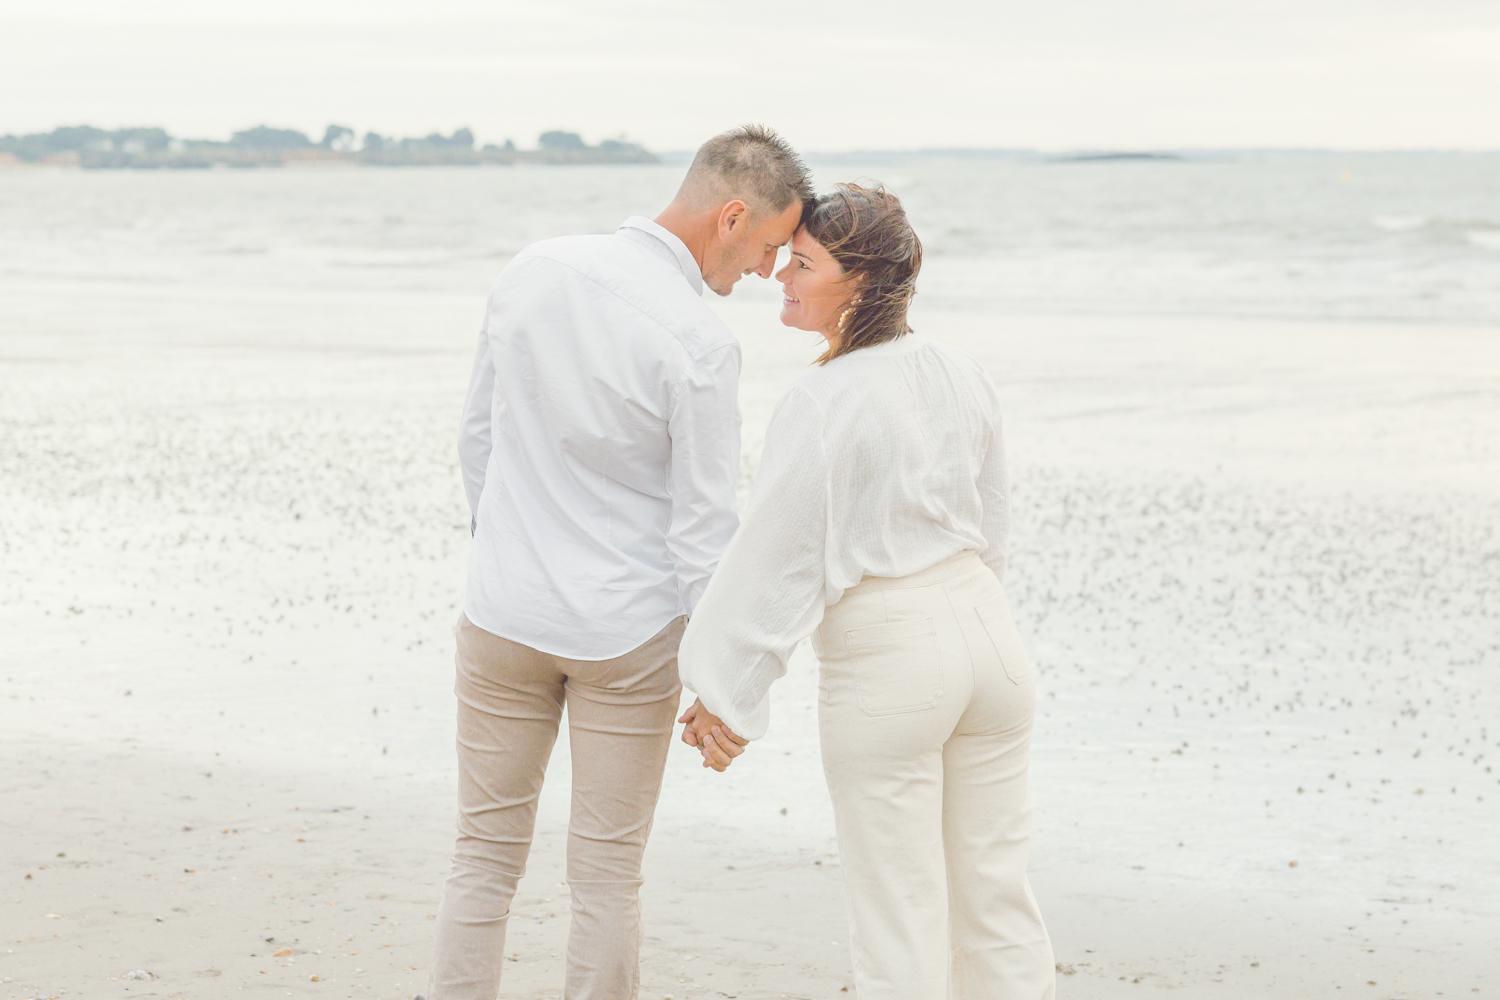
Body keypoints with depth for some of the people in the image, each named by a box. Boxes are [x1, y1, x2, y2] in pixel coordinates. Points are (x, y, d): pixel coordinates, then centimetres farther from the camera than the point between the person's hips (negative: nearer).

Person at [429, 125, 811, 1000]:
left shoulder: (533, 272, -2)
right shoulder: (700, 344, -19)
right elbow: (704, 530, -15)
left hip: (506, 611, 4)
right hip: (628, 632, -4)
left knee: (486, 854, 11)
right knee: (608, 870, 7)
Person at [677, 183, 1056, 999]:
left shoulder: (822, 404, -16)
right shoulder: (962, 379, 4)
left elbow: (778, 561, -13)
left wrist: (726, 694, -5)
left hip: (885, 660, -7)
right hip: (984, 628, 7)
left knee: (899, 911, 5)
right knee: (996, 889, 14)